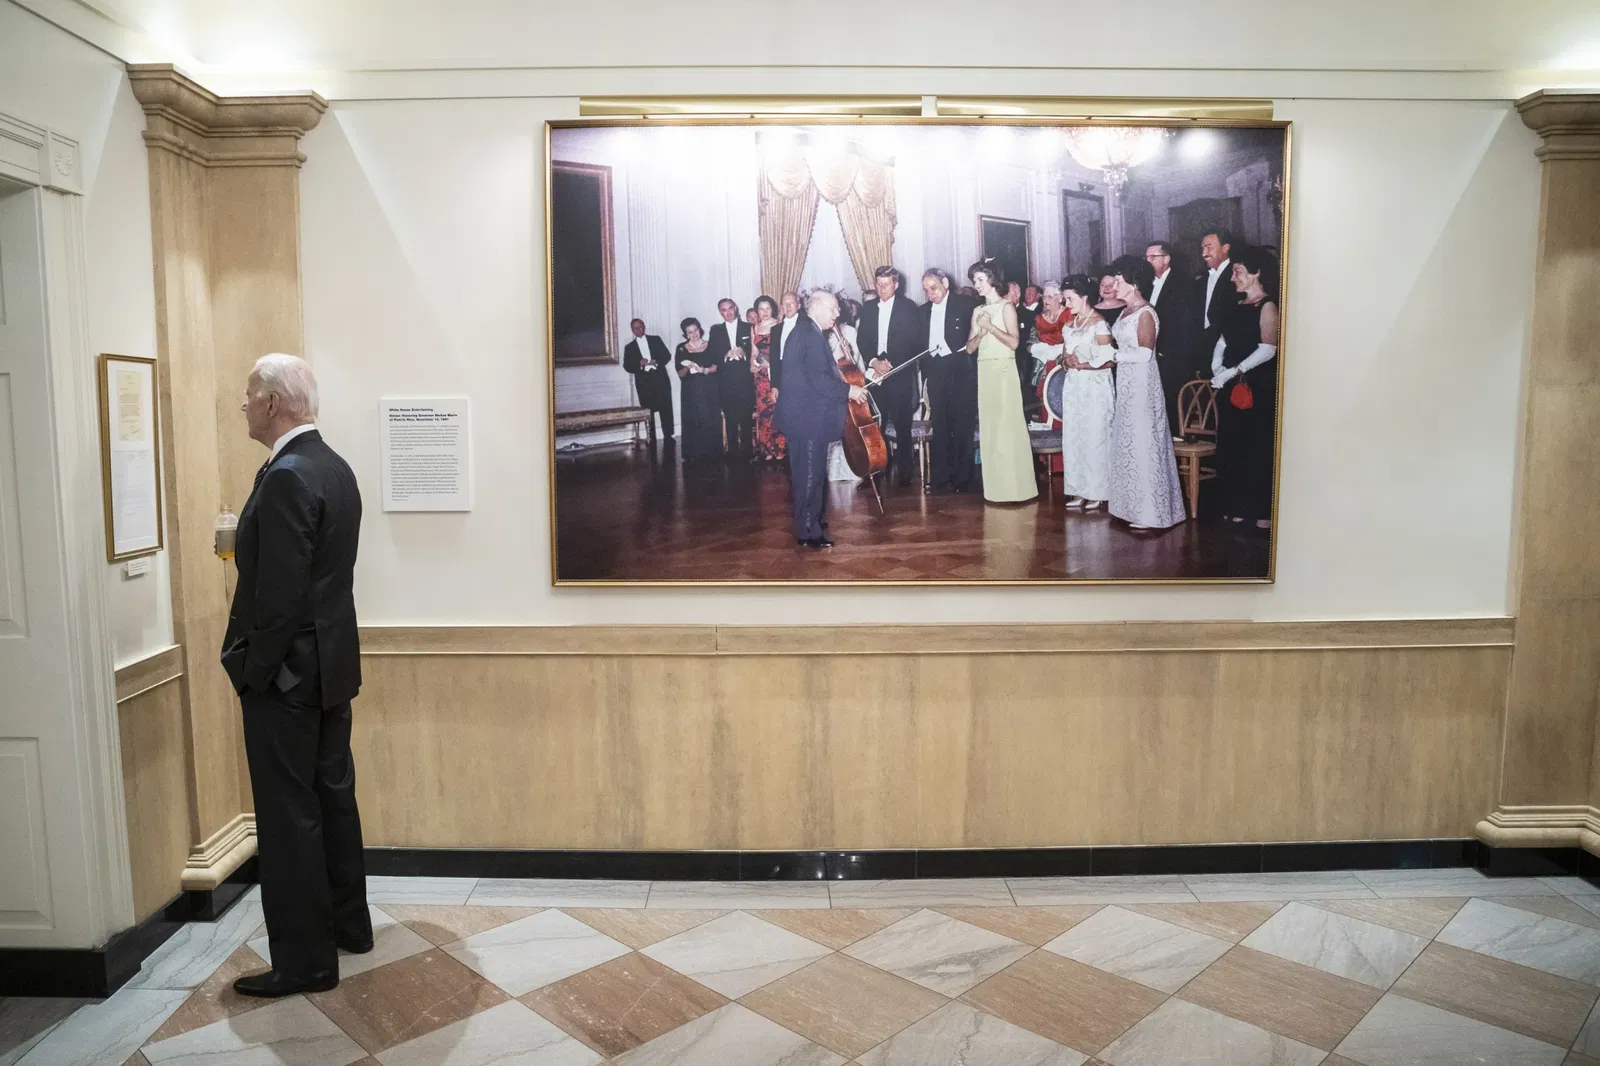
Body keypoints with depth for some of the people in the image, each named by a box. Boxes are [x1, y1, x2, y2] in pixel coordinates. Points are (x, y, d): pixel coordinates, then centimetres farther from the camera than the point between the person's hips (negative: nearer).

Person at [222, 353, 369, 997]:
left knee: (288, 816, 0)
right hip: (332, 664, 10)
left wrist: (253, 673, -14)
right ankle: (347, 923, 31)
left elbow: (279, 592, -22)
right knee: (333, 797, 18)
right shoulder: (335, 468, 9)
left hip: (288, 673, -10)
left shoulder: (286, 477, -20)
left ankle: (304, 960, 10)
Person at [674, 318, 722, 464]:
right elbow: (680, 374, 2)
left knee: (711, 421, -2)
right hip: (691, 391, 0)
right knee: (693, 422, -3)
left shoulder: (710, 346, 6)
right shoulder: (682, 349, 4)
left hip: (709, 390, 1)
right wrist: (687, 368, -18)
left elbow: (718, 366, 2)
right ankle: (694, 455, 0)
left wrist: (704, 370, -13)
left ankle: (712, 453, 3)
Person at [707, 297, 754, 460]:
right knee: (730, 418, 4)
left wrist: (744, 353, -16)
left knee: (746, 418, -3)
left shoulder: (748, 328, 8)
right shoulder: (716, 330, 12)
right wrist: (725, 355, -14)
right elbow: (713, 355, 4)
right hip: (726, 380, 2)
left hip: (745, 379, -1)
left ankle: (746, 451, 5)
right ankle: (733, 451, 12)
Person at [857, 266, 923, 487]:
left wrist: (891, 363, -12)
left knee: (902, 424, -1)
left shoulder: (908, 307, 0)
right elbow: (862, 340, 10)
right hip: (875, 373, 3)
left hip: (900, 374, -3)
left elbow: (914, 342, -5)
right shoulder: (868, 308, 12)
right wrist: (873, 361, -7)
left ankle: (905, 470, 6)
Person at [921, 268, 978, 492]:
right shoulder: (924, 311, 12)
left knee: (962, 425, 1)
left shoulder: (965, 305, -3)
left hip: (960, 371, -4)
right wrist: (925, 369, 4)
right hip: (935, 372, 5)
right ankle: (940, 477, 12)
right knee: (939, 425, 7)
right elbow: (922, 342, 13)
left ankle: (962, 477, 7)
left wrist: (968, 363, -11)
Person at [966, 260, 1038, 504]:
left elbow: (1013, 342, -11)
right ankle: (997, 487, 6)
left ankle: (1016, 486, -4)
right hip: (984, 371, 6)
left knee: (1008, 425, -7)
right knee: (989, 427, 3)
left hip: (1003, 370, -6)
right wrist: (981, 332, -7)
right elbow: (970, 347, 10)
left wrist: (990, 326, -11)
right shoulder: (978, 311, 16)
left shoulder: (1006, 306, -1)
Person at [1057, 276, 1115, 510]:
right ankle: (1079, 490, 12)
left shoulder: (1099, 324, -9)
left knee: (1094, 438, -3)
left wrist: (1082, 365, -10)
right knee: (1073, 437, 6)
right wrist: (1066, 361, -1)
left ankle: (1097, 492, 4)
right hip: (1073, 387, 7)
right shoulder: (1070, 324, 13)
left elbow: (1108, 360, -15)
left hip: (1095, 387, -7)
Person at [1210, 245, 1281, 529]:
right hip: (1232, 387, 7)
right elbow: (1224, 338, 13)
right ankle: (1238, 506, 17)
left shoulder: (1267, 306, -9)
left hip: (1257, 388, -7)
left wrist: (1233, 372, -19)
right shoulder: (1239, 305, 14)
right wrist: (1216, 368, -4)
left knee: (1257, 448, -2)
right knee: (1232, 447, 9)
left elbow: (1268, 349, -18)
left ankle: (1263, 512, 5)